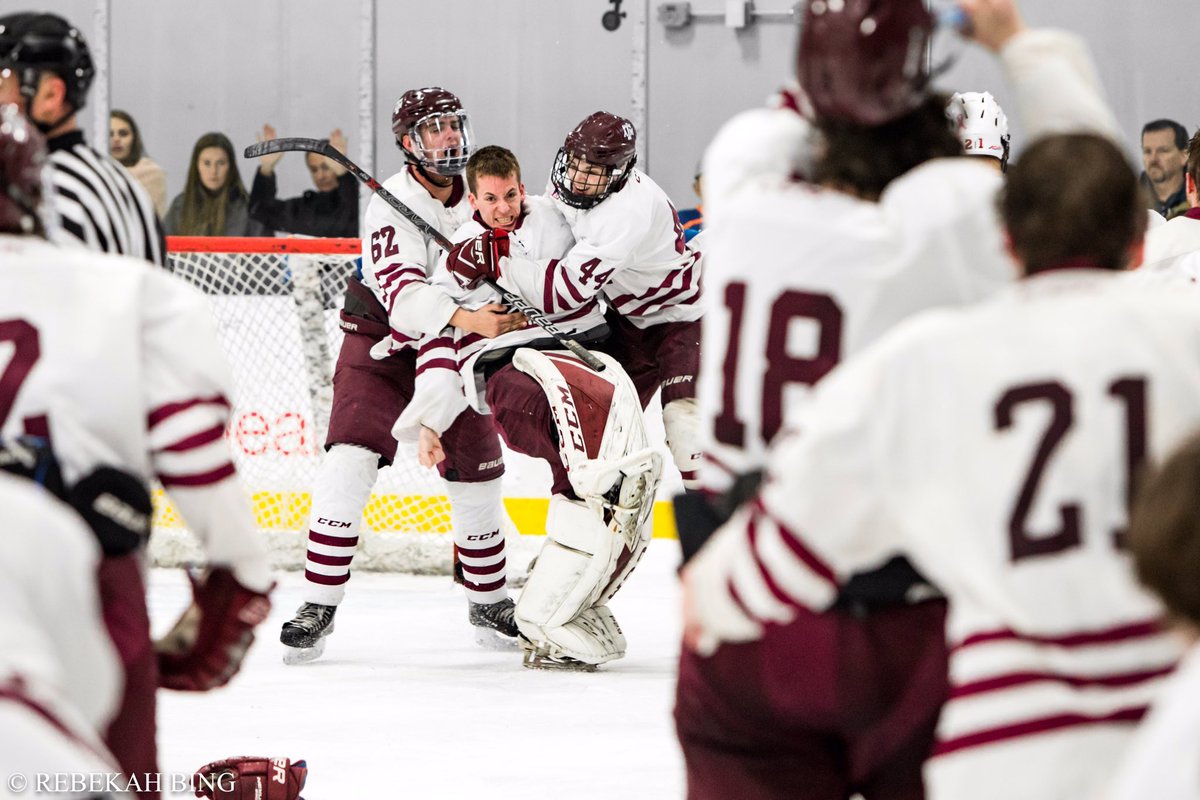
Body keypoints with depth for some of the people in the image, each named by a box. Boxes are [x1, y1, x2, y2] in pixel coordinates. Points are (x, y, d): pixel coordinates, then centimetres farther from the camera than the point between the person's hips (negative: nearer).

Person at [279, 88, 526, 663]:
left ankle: (490, 602, 26)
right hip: (382, 343, -5)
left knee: (476, 471, 6)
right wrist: (470, 320, -49)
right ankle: (318, 607, -15)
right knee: (350, 461, -19)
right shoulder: (393, 205, -22)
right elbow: (403, 294, -35)